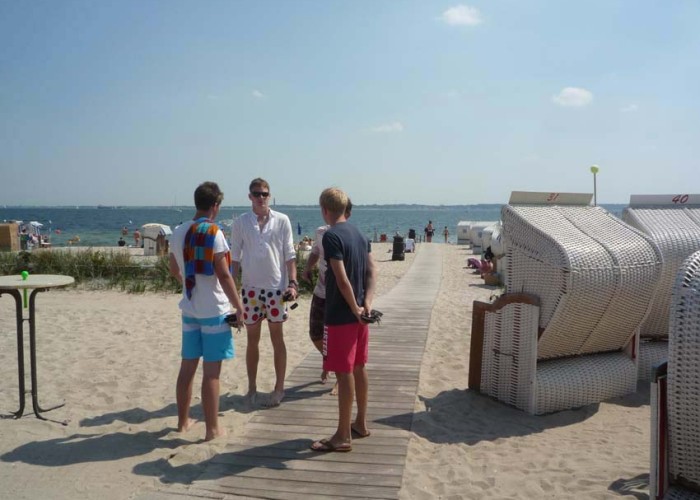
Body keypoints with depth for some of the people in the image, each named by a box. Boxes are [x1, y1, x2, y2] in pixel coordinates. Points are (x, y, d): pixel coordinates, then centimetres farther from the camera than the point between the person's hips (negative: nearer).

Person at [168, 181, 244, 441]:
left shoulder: (178, 233, 5)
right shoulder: (214, 234, -15)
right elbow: (224, 275, -17)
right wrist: (239, 306, -9)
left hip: (189, 309, 6)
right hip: (214, 311, -6)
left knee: (187, 367, 16)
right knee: (211, 371, 1)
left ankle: (183, 420, 28)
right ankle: (212, 429, 9)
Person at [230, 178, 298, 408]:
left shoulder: (282, 221, -1)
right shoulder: (240, 223, 1)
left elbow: (289, 255, 1)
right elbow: (234, 258, 5)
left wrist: (293, 283, -8)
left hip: (276, 288, -1)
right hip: (250, 288, 1)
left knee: (277, 338, 6)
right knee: (252, 339, 9)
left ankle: (279, 388, 16)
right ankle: (252, 387, 21)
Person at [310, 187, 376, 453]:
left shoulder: (331, 236, -16)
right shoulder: (360, 234, 10)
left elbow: (342, 278, -22)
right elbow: (371, 271, 6)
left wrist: (355, 308, -13)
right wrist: (367, 303, -2)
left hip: (340, 316, -8)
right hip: (359, 314, 9)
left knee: (344, 373, -2)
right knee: (359, 368, 17)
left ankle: (343, 436, 7)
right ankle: (360, 423, 30)